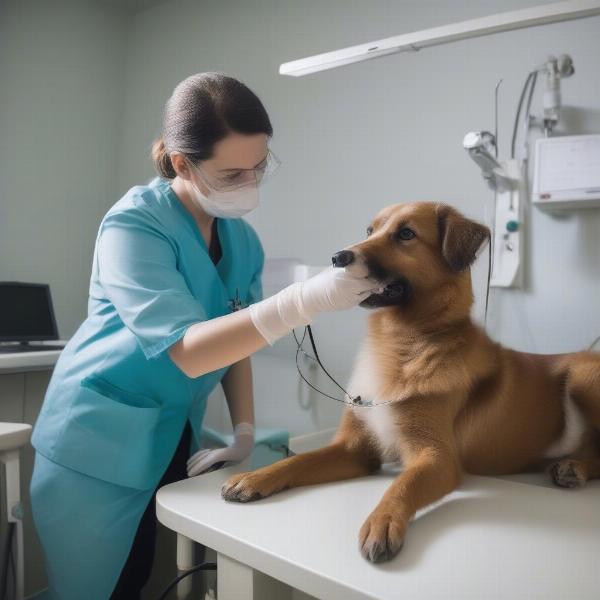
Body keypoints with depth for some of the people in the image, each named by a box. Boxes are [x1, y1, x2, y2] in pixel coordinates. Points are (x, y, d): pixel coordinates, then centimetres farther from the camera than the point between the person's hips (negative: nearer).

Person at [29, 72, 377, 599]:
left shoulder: (243, 241, 0)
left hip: (174, 444, 6)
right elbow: (188, 350, -32)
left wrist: (245, 433, -1)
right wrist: (308, 299, -41)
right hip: (98, 446, -5)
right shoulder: (133, 225, -21)